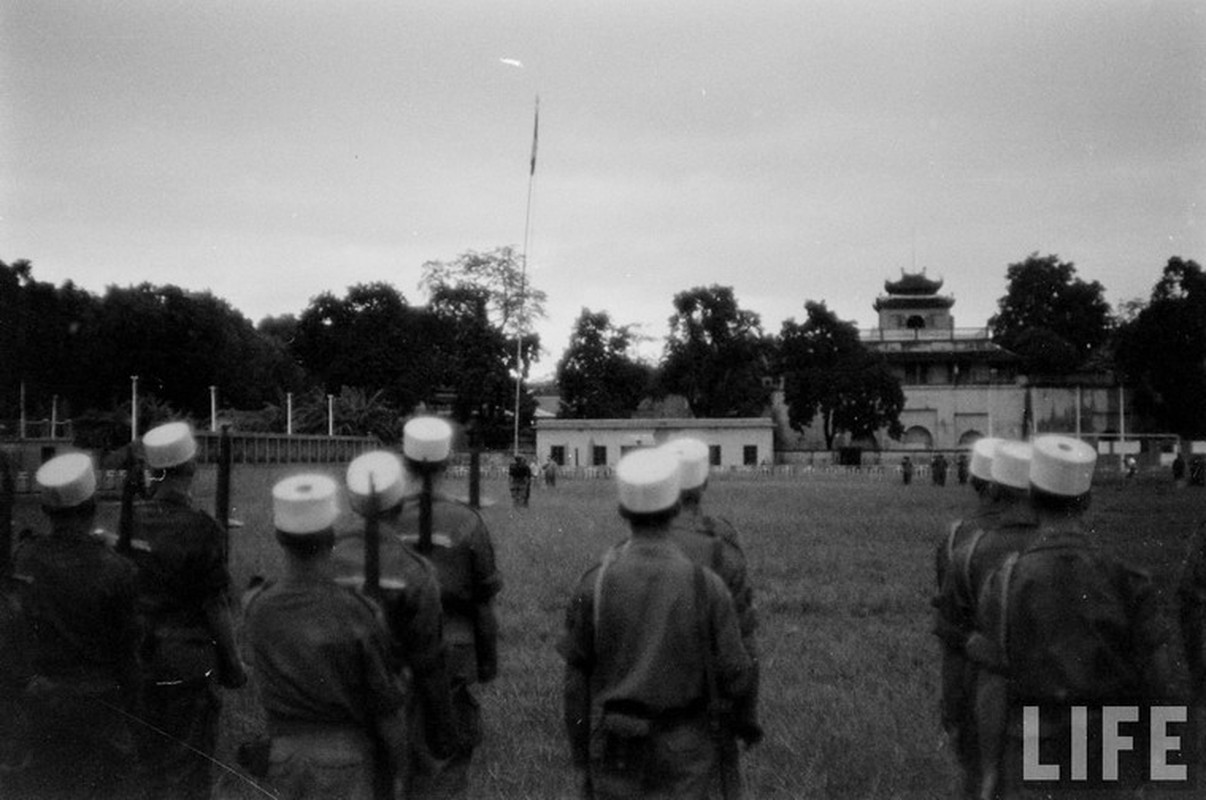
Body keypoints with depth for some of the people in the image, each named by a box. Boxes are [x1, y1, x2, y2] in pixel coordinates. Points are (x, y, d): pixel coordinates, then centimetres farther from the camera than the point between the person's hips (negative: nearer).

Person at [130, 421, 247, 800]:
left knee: (151, 758, 19)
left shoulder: (132, 523, -3)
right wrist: (233, 663, -3)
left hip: (141, 663, 5)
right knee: (190, 764, 7)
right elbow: (215, 607, -14)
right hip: (190, 665, -5)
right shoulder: (201, 529, -18)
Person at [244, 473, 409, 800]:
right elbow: (388, 704, -12)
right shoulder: (362, 616, -22)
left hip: (285, 756, 4)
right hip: (346, 760, -4)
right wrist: (395, 761, 7)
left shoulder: (255, 610, -13)